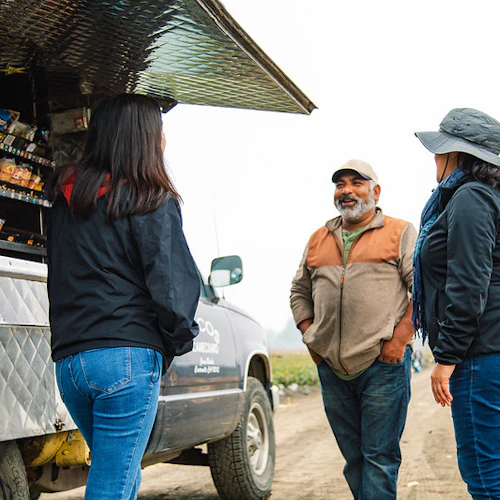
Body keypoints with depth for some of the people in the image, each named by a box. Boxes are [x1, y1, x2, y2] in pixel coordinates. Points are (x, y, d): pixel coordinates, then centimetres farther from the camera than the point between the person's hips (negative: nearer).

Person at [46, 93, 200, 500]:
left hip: (67, 359, 7)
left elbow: (58, 280, 18)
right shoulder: (151, 201, -6)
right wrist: (180, 340, 2)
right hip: (128, 356, -7)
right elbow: (173, 283, -11)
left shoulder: (65, 199, 15)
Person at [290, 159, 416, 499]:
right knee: (353, 456, 11)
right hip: (331, 368, 5)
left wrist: (400, 337, -12)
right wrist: (310, 337, 9)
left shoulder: (401, 234, 3)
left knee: (379, 456, -4)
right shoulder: (318, 240, 16)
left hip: (383, 363, -5)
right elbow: (299, 291, 22)